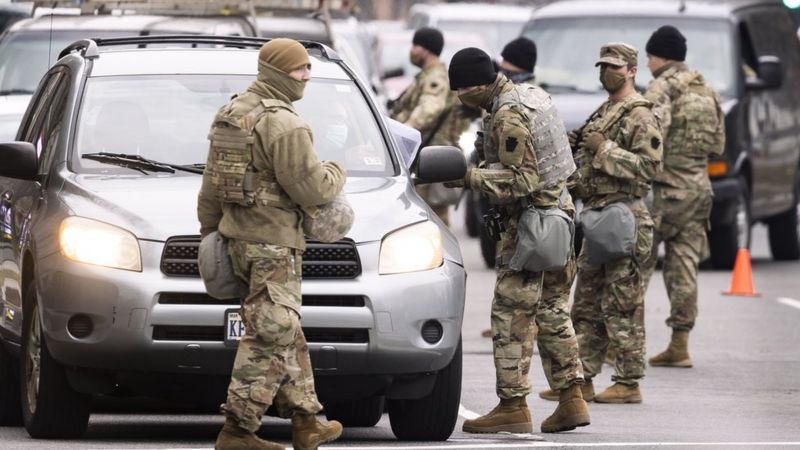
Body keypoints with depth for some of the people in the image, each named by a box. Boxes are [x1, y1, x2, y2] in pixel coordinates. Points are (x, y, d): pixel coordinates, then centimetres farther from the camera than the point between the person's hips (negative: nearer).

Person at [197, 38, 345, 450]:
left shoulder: (231, 114, 12)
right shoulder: (282, 123, -18)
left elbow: (212, 184, 18)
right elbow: (310, 188, -20)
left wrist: (209, 231, 26)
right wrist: (335, 174, 1)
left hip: (238, 238, 10)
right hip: (272, 245, -10)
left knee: (287, 337, 16)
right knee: (269, 339, -6)